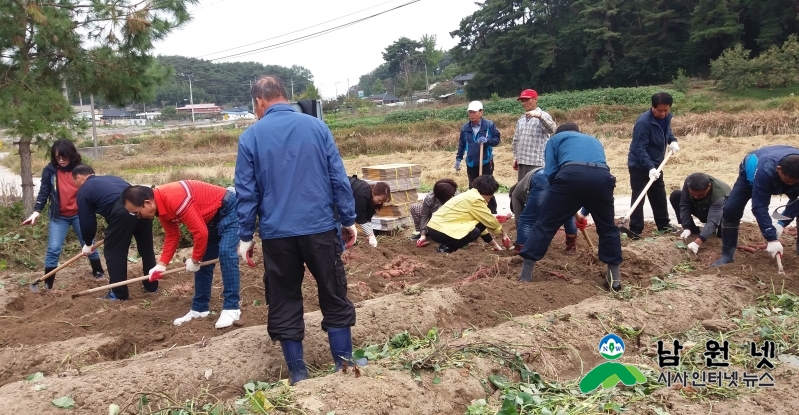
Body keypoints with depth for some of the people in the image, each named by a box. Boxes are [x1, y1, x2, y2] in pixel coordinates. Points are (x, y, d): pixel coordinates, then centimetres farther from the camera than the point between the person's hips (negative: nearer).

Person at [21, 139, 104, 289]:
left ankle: (99, 272, 31)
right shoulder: (49, 170, -5)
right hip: (58, 216, 0)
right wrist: (36, 212, -18)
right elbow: (43, 192, -5)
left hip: (80, 214, 0)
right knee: (53, 249, -5)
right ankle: (47, 284, 3)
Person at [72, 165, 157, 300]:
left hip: (122, 212, -7)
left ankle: (118, 293, 14)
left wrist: (87, 243, 35)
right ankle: (152, 286, 33)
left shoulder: (84, 190, 17)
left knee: (113, 251, 10)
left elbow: (87, 220, 18)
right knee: (146, 247, 20)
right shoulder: (110, 178, 36)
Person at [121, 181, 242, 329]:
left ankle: (231, 309, -18)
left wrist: (195, 260, -16)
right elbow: (172, 235, 5)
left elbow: (200, 232, -32)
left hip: (227, 209, -10)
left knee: (226, 253, -22)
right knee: (204, 262, 10)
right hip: (211, 216, 10)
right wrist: (161, 264, -5)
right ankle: (199, 309, 18)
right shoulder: (161, 206, -4)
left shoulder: (174, 199, -35)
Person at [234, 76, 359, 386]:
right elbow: (339, 179, 0)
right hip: (320, 228, 1)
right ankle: (344, 365, 18)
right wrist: (349, 220, 8)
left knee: (284, 304, 11)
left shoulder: (251, 136, 0)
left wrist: (246, 236, 7)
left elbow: (246, 192, 0)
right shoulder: (316, 127, 2)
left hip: (276, 234, 0)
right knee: (334, 297, 12)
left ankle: (298, 374, 17)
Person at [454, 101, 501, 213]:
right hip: (471, 164, 3)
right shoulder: (465, 128, 4)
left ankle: (492, 212, 10)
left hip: (486, 162, -3)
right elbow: (461, 145, 12)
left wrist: (487, 140, -23)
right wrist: (458, 158, 6)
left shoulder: (489, 125, -7)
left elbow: (497, 140, -5)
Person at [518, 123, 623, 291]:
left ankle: (525, 276, 8)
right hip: (602, 177, 3)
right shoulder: (595, 141, 43)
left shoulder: (555, 138, 30)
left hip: (571, 175, -3)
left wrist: (559, 196, 32)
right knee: (607, 227, 24)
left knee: (545, 224, 8)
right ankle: (614, 277, 26)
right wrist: (586, 208, 54)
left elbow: (550, 173, 15)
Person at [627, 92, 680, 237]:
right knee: (638, 197, -5)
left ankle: (663, 225, 29)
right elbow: (639, 149, -28)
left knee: (659, 196, 16)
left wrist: (673, 141, -3)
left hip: (656, 164, 8)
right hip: (639, 166, -8)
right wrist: (650, 167, -36)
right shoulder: (643, 122, -26)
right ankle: (635, 230, -1)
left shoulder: (666, 117, -2)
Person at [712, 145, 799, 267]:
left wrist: (782, 223, -32)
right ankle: (727, 255, -10)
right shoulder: (765, 171, -47)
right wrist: (771, 239, -45)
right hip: (751, 173, -4)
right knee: (730, 210, -20)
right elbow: (759, 207, -42)